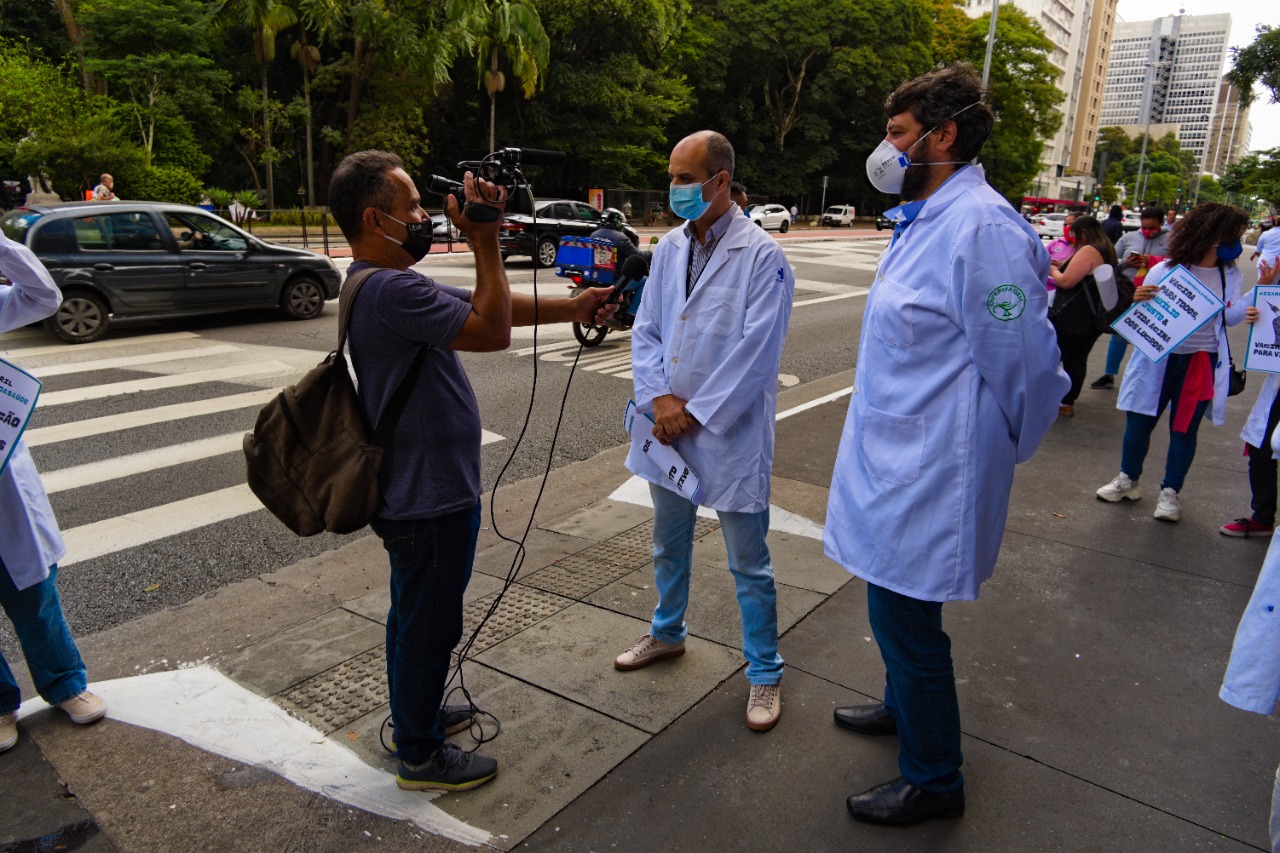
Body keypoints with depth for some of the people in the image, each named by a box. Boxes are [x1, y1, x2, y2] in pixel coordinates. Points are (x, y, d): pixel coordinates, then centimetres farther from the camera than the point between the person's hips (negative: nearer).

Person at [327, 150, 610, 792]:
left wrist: (571, 308, 13)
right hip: (430, 501, -11)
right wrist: (485, 240, -20)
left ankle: (414, 712, 46)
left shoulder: (383, 284, 8)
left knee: (413, 614, 25)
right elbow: (492, 330, -26)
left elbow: (485, 306, 12)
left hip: (412, 492, 11)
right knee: (429, 625, 7)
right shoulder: (391, 290, -26)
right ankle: (421, 757, 26)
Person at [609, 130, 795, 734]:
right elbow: (646, 330, 6)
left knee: (748, 563, 6)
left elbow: (755, 353, -18)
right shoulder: (668, 248, 6)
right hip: (666, 427, 6)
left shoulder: (762, 257, -13)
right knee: (668, 543, 23)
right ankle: (668, 632, 46)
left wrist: (695, 413, -16)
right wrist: (659, 398, -10)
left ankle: (764, 673, 25)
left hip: (729, 433, -6)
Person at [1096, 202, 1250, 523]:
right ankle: (1128, 479, 26)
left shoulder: (1230, 275, 4)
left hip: (1202, 363, 2)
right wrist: (1139, 301, -28)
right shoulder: (1165, 270, -9)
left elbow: (1231, 316, -3)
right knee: (1139, 420, 6)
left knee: (1184, 429, 7)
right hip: (1160, 359, -2)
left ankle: (1170, 491, 20)